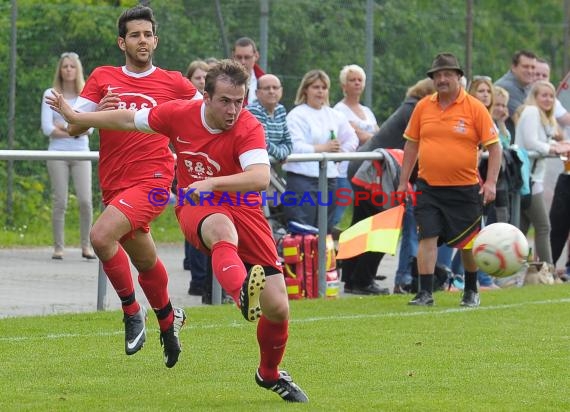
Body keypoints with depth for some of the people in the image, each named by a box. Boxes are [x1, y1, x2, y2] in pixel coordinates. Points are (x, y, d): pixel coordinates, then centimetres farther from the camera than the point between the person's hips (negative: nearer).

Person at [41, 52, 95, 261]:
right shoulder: (51, 95, 4)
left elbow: (89, 128, 0)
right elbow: (47, 128, -5)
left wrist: (64, 127, -10)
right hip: (58, 153, -1)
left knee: (85, 200, -8)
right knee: (60, 202, -3)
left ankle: (86, 246, 3)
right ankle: (58, 247, 4)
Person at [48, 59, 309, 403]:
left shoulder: (248, 128, -19)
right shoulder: (179, 114, -8)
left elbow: (261, 177, -35)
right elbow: (129, 119, 10)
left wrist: (212, 183, -49)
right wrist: (75, 117, 21)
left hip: (243, 209, 0)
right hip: (197, 207, 0)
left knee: (277, 307, -7)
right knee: (222, 229, -41)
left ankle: (270, 374, 23)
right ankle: (244, 295, -73)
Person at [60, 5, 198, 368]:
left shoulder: (173, 83, 1)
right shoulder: (103, 78, 6)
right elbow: (74, 128, 1)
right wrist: (98, 111, -19)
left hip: (153, 179, -4)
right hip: (114, 184, 4)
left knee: (101, 236, -27)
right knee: (145, 261, 18)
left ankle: (132, 310, -10)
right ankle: (168, 319, 44)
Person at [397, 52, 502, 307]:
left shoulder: (475, 108, -5)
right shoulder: (423, 107, 5)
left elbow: (494, 146, -4)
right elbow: (411, 144, 13)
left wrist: (490, 182, -13)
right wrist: (403, 182, 10)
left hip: (465, 189, -2)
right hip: (428, 187, 2)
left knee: (468, 243, 6)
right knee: (427, 237, -8)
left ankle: (471, 291, 25)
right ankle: (425, 293, -6)